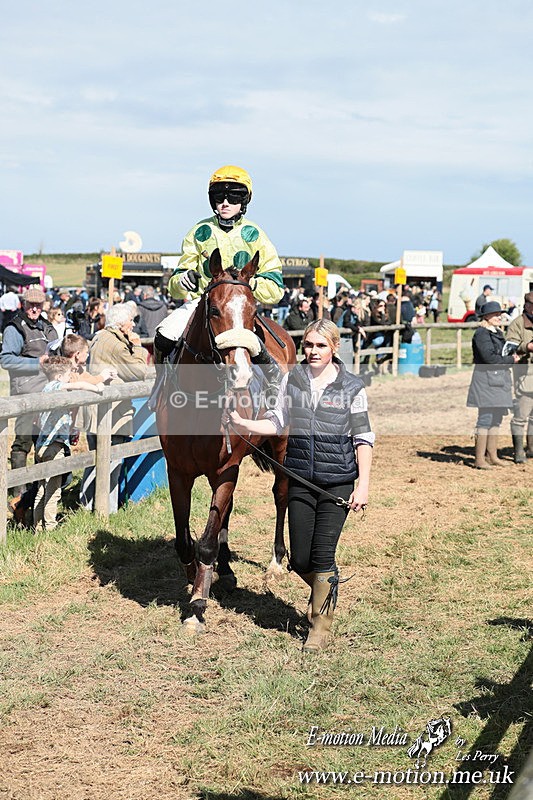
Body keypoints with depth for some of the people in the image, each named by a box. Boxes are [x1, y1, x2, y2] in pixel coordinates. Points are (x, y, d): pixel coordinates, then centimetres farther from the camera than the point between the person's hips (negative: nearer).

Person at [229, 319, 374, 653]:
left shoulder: (352, 387, -5)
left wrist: (363, 486, -8)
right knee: (300, 560, 4)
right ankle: (325, 589, 38)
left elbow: (363, 439, -3)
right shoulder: (292, 380, 3)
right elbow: (278, 423, 10)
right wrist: (244, 424, -6)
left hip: (337, 482, -3)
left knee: (322, 555, -4)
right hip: (301, 479, 3)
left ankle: (321, 625, 16)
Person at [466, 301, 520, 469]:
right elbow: (489, 358, -19)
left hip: (500, 382, 9)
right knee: (485, 419, -9)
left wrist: (512, 356, 3)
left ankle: (492, 456, 18)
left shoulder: (498, 333, 18)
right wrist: (511, 360, -10)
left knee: (496, 420, 11)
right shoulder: (481, 334, -11)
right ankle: (480, 459, -6)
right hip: (486, 381, -9)